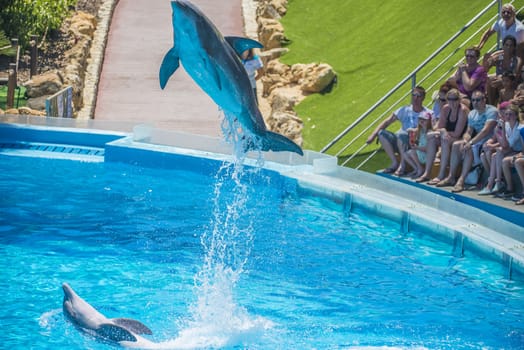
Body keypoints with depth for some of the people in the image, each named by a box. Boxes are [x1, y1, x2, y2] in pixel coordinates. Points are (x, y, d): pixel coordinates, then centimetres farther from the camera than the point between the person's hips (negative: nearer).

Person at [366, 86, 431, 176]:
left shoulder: (427, 114, 0)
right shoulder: (404, 110, 12)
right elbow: (387, 122, 8)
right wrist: (374, 134, -3)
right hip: (400, 142, 5)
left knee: (401, 134, -35)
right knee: (381, 133, -15)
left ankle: (402, 165, -20)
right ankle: (395, 163, -11)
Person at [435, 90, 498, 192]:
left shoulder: (491, 111, -14)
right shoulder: (472, 114, 12)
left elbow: (486, 130, -25)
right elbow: (468, 132, 10)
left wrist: (471, 142, -30)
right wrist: (465, 140, -15)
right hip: (477, 140, 8)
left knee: (470, 148, -31)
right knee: (456, 145, -6)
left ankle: (461, 180, -35)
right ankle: (451, 177, -6)